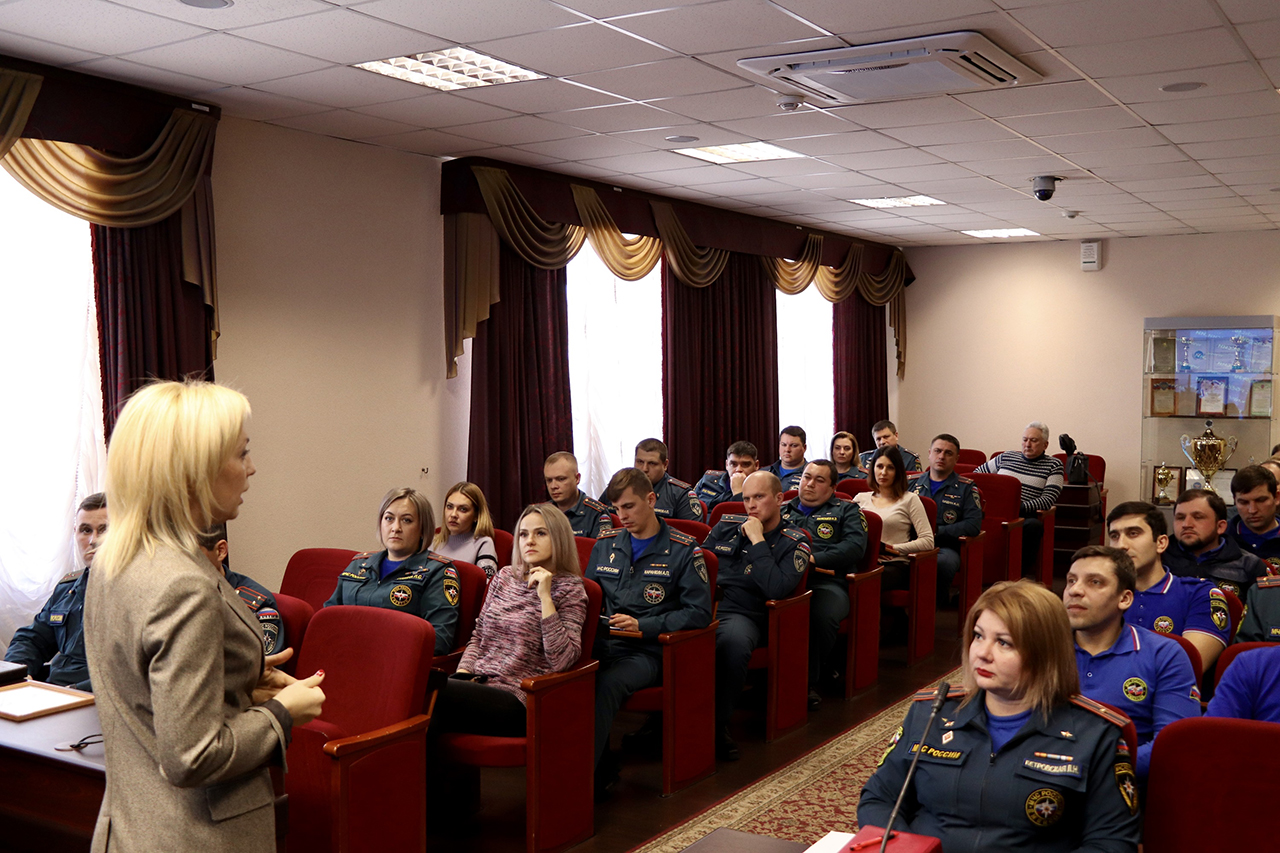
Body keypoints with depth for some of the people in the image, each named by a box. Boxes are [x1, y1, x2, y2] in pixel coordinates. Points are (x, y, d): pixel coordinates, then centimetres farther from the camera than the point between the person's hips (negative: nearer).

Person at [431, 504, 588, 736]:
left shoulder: (569, 590, 3)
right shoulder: (504, 577, 20)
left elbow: (562, 661, -11)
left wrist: (545, 597, -13)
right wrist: (462, 674, 3)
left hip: (515, 698, -5)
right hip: (477, 683, 5)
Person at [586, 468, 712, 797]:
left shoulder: (683, 550, 2)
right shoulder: (606, 544, 17)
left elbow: (699, 613, -4)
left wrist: (643, 627, -13)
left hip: (650, 650, -4)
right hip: (603, 643, 4)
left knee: (608, 683, -36)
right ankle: (602, 770, -19)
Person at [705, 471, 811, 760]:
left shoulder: (794, 543, 6)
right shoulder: (726, 525, 20)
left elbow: (777, 589, -11)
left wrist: (757, 540, -7)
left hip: (743, 614, -3)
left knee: (734, 640, -40)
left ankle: (718, 725, -21)